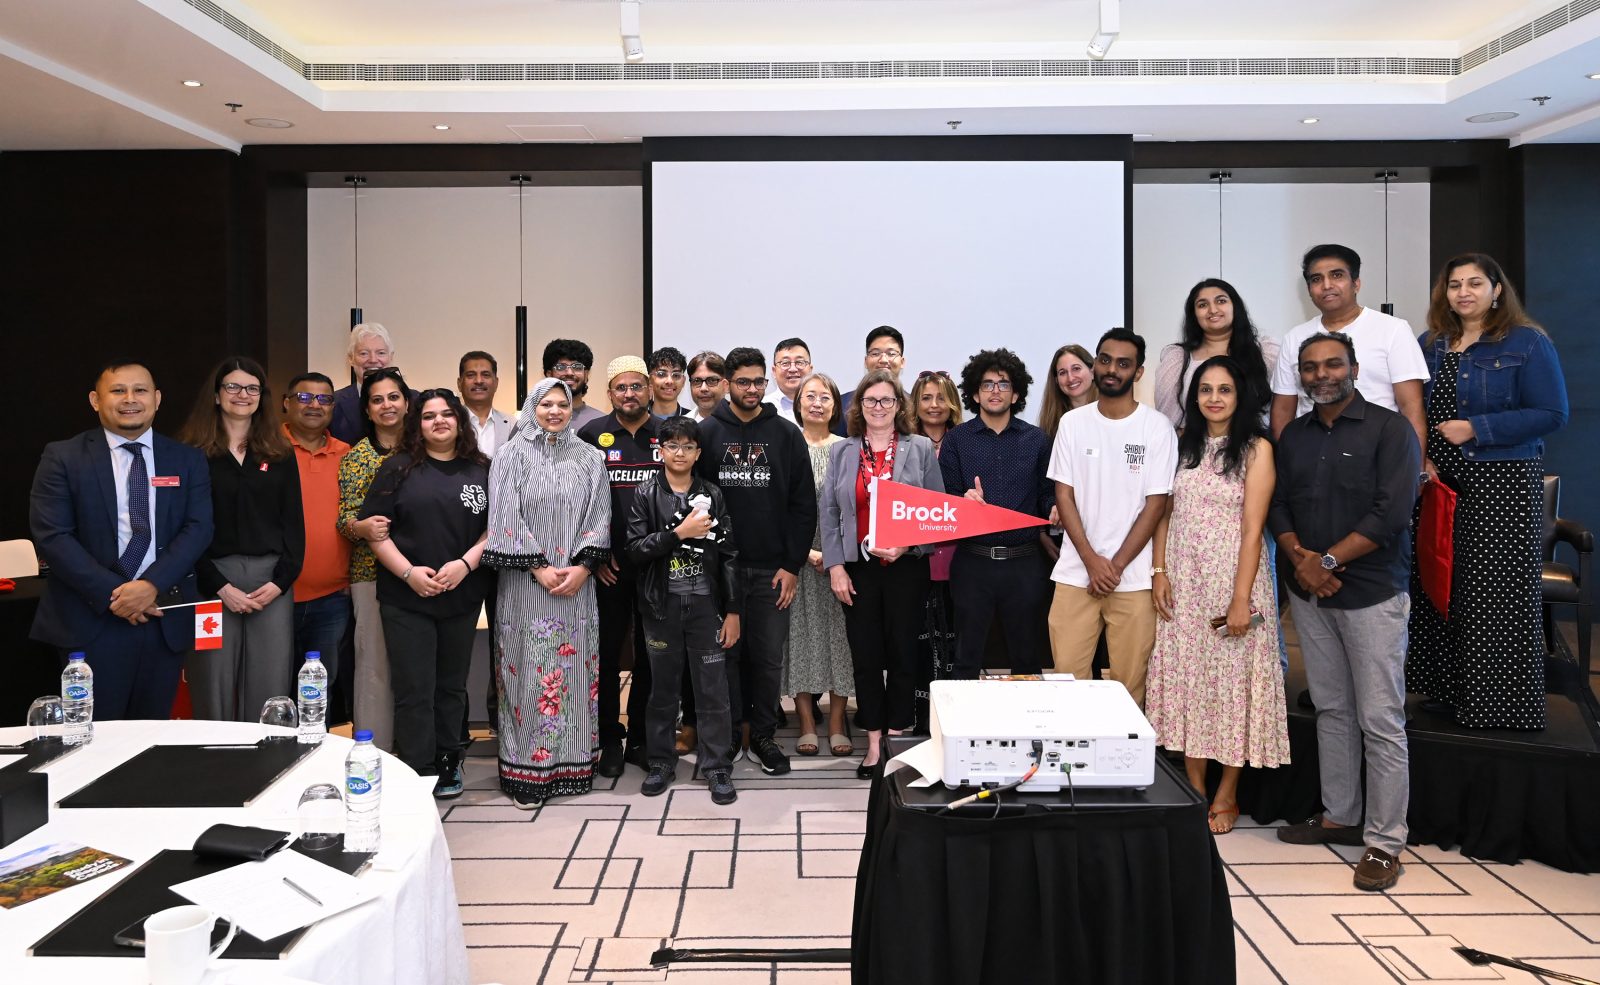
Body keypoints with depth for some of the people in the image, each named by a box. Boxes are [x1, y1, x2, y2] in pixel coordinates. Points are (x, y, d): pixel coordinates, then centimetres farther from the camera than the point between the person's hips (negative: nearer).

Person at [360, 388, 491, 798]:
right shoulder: (398, 469, 2)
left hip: (463, 597, 2)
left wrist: (465, 564, -11)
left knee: (451, 686, 12)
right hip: (406, 597, -2)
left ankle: (447, 765, 23)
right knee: (414, 690, -1)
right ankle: (419, 776, 7)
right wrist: (408, 572, -13)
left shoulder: (481, 471, 8)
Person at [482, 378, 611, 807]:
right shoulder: (512, 454, 2)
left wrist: (582, 566, -8)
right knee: (529, 673, -1)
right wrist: (539, 567, -12)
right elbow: (506, 517, -5)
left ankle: (572, 764, 16)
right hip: (526, 583, -2)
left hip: (576, 583, 3)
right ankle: (526, 772, 7)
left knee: (574, 672, 5)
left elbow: (599, 516, 5)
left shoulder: (589, 458, 10)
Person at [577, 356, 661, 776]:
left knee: (651, 654, 8)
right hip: (607, 566, -1)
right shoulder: (592, 434, 3)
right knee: (606, 653, 5)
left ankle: (640, 739, 20)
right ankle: (610, 741, 17)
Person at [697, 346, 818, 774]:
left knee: (769, 657, 6)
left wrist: (792, 565, -4)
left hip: (772, 569, 0)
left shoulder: (787, 435, 4)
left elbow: (803, 505, 2)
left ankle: (763, 734, 21)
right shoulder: (707, 433, 3)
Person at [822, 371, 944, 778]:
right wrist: (835, 566, -3)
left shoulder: (921, 449, 3)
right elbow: (828, 513, 5)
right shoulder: (841, 452, 8)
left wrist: (906, 545, -13)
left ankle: (898, 737, 16)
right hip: (858, 568, 2)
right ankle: (874, 742, 13)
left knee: (903, 652, 4)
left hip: (906, 566, -1)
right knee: (865, 655, 4)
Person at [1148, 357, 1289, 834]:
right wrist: (1158, 571, -2)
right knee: (1186, 678, 6)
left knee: (1232, 680, 2)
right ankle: (1194, 790, 17)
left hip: (1231, 576, -4)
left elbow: (1253, 528, -10)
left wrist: (1242, 598, -15)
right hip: (1182, 580, 4)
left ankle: (1226, 796, 15)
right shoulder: (1183, 445, 9)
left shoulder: (1256, 449, -4)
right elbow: (1163, 512, 9)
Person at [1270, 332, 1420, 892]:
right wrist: (1300, 559, -9)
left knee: (1380, 720, -3)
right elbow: (1278, 507, 8)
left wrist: (1328, 560, -15)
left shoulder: (1389, 429, -5)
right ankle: (1338, 817, 24)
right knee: (1332, 710, 13)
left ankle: (1385, 841, 4)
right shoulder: (1294, 435, 12)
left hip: (1372, 594, -5)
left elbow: (1391, 514, -14)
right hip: (1309, 594, 5)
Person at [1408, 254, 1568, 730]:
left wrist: (1476, 430, -16)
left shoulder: (1527, 343, -2)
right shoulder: (1429, 345, 12)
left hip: (1503, 486, -5)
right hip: (1439, 483, 5)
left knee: (1497, 597, -3)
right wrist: (1418, 456, -4)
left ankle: (1500, 704, 9)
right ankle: (1447, 694, 19)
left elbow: (1552, 413, -9)